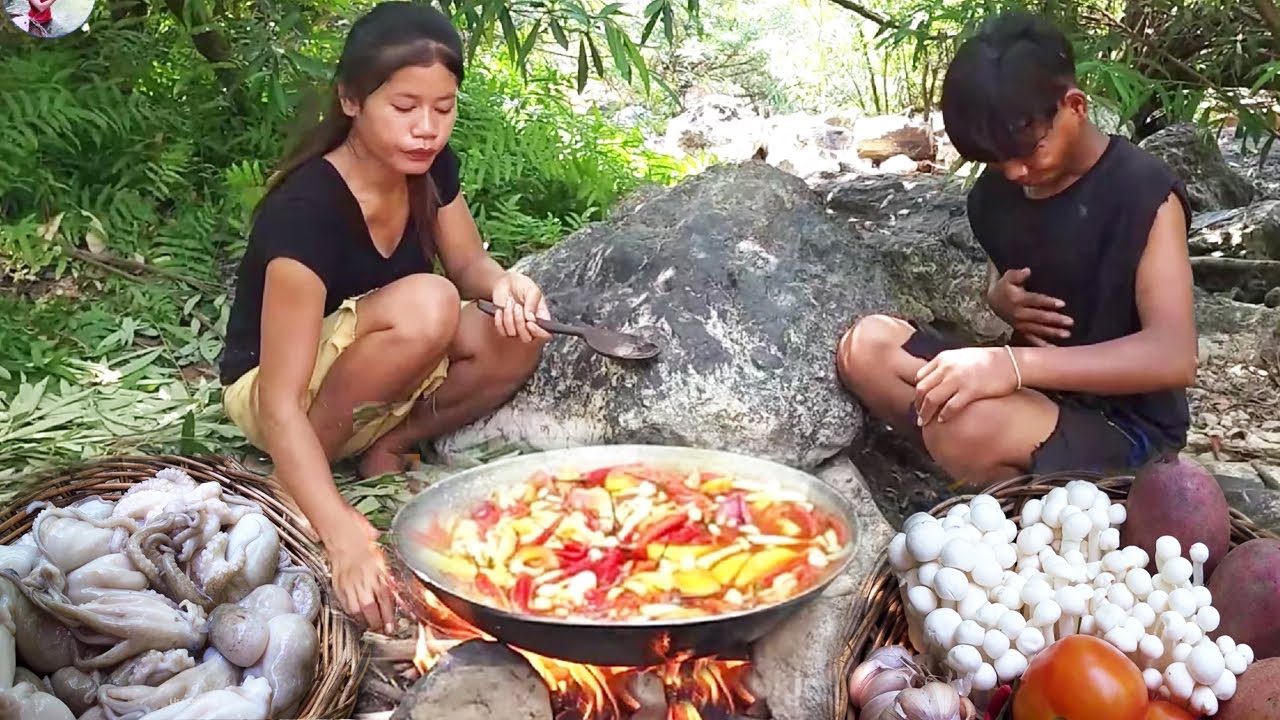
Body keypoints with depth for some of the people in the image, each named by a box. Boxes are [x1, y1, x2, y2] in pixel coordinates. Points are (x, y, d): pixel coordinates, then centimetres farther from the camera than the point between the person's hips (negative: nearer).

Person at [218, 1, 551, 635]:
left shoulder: (430, 168, -12)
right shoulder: (304, 209, -32)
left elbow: (468, 263, 4)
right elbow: (281, 404, -36)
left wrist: (504, 285, -23)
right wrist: (343, 533, -49)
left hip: (367, 380, 7)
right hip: (273, 388, -6)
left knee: (516, 341, -18)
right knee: (424, 306, -34)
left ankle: (384, 447, -3)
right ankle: (300, 472, -15)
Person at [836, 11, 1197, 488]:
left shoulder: (1143, 192, -18)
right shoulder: (997, 191, 2)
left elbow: (1174, 357, -28)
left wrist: (1016, 363, -38)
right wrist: (1001, 300, -4)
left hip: (1127, 424, -7)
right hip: (1032, 390, 7)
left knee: (969, 426, -36)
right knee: (866, 347, -10)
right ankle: (1003, 481, -13)